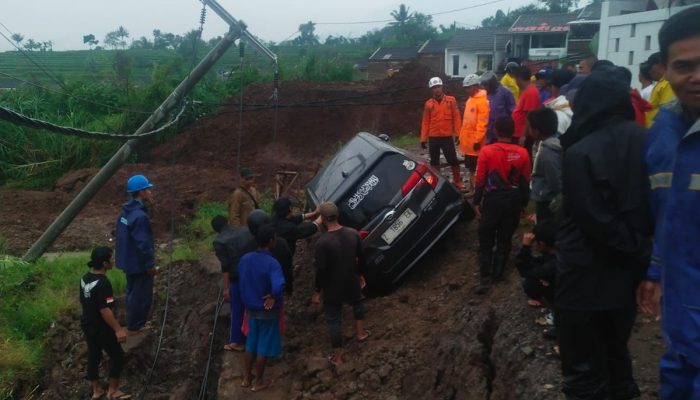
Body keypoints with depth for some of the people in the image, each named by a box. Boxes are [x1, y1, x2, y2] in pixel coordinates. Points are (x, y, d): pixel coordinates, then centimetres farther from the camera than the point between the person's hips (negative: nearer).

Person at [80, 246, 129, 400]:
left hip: (87, 325, 9)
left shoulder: (85, 278, 0)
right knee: (117, 356, 8)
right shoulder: (103, 283, -28)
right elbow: (105, 311, -28)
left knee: (93, 357, 19)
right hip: (101, 328, -8)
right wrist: (118, 329, -22)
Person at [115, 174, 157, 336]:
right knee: (141, 295, 5)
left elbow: (120, 234, 14)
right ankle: (135, 326, 16)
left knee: (132, 293, 21)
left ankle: (134, 324, 34)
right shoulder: (140, 216, -26)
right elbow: (143, 243, -24)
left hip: (128, 261, 10)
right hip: (139, 263, -9)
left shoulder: (125, 211, 4)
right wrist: (150, 264, -16)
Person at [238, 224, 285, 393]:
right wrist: (273, 297, -22)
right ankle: (258, 382, 24)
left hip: (251, 308, 6)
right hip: (268, 311, -6)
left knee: (251, 344, 21)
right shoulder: (272, 263, -26)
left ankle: (246, 378, 34)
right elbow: (278, 286, -42)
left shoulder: (244, 259, -6)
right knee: (264, 346, 10)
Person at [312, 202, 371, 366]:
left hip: (333, 288, -4)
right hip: (352, 282, 4)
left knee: (334, 320, 12)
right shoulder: (353, 234, -11)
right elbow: (361, 258, 2)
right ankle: (360, 332, 51)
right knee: (357, 302, 36)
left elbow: (321, 270, -22)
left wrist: (316, 291, -9)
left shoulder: (323, 242, -27)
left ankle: (337, 357, 23)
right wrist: (360, 274, 19)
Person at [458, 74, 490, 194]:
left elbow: (483, 123, -21)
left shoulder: (482, 101, -15)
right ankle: (472, 188, 24)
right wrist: (462, 136, 18)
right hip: (468, 140, 9)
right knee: (470, 166, 15)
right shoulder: (470, 100, 14)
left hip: (476, 141, -9)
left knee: (479, 167, -2)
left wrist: (478, 139, -23)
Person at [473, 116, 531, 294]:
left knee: (486, 241, 6)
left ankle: (485, 278, -1)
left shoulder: (487, 151, -13)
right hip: (513, 201, 3)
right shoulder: (522, 153, -6)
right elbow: (525, 182, 1)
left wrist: (476, 201, 3)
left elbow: (480, 180, -9)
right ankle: (497, 273, 26)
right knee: (505, 239, 16)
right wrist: (523, 203, 14)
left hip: (492, 200, -2)